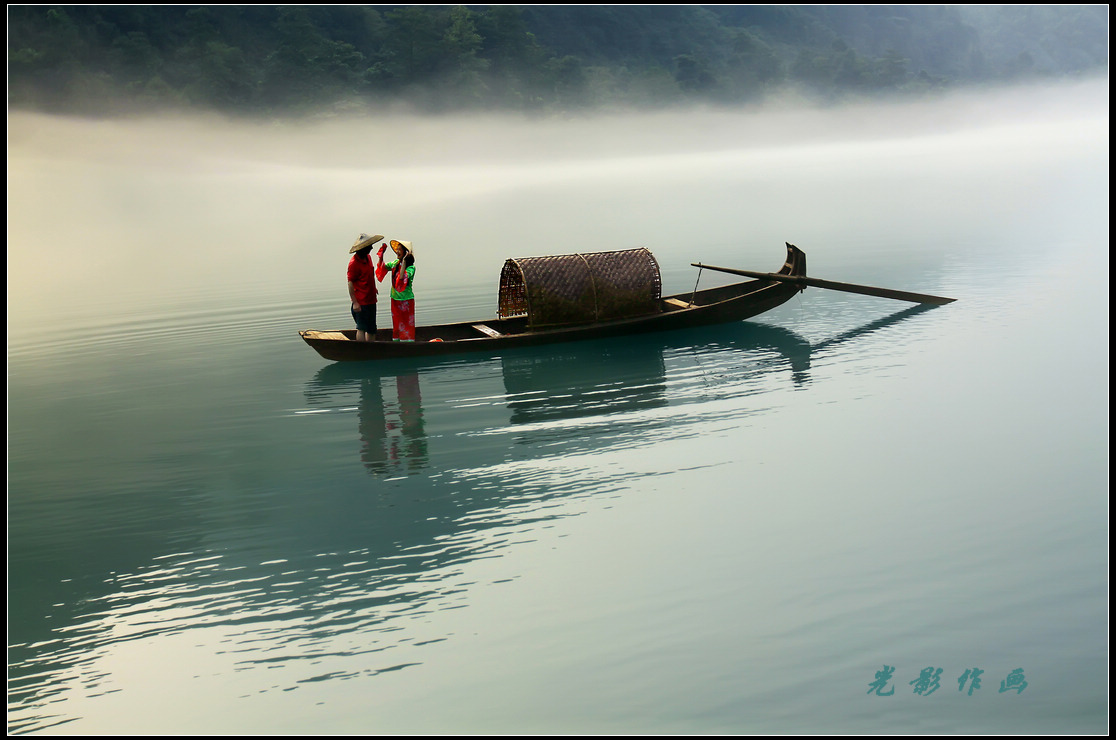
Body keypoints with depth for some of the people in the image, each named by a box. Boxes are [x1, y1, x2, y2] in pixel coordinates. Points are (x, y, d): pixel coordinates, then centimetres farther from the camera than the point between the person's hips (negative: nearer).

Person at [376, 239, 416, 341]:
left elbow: (402, 276, -32)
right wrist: (381, 254, 5)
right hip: (395, 298, 6)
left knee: (407, 324, -1)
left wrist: (404, 261, -30)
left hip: (406, 300, -6)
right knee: (396, 325, 12)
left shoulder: (411, 267, -14)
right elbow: (382, 267, 16)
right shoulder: (395, 263, 5)